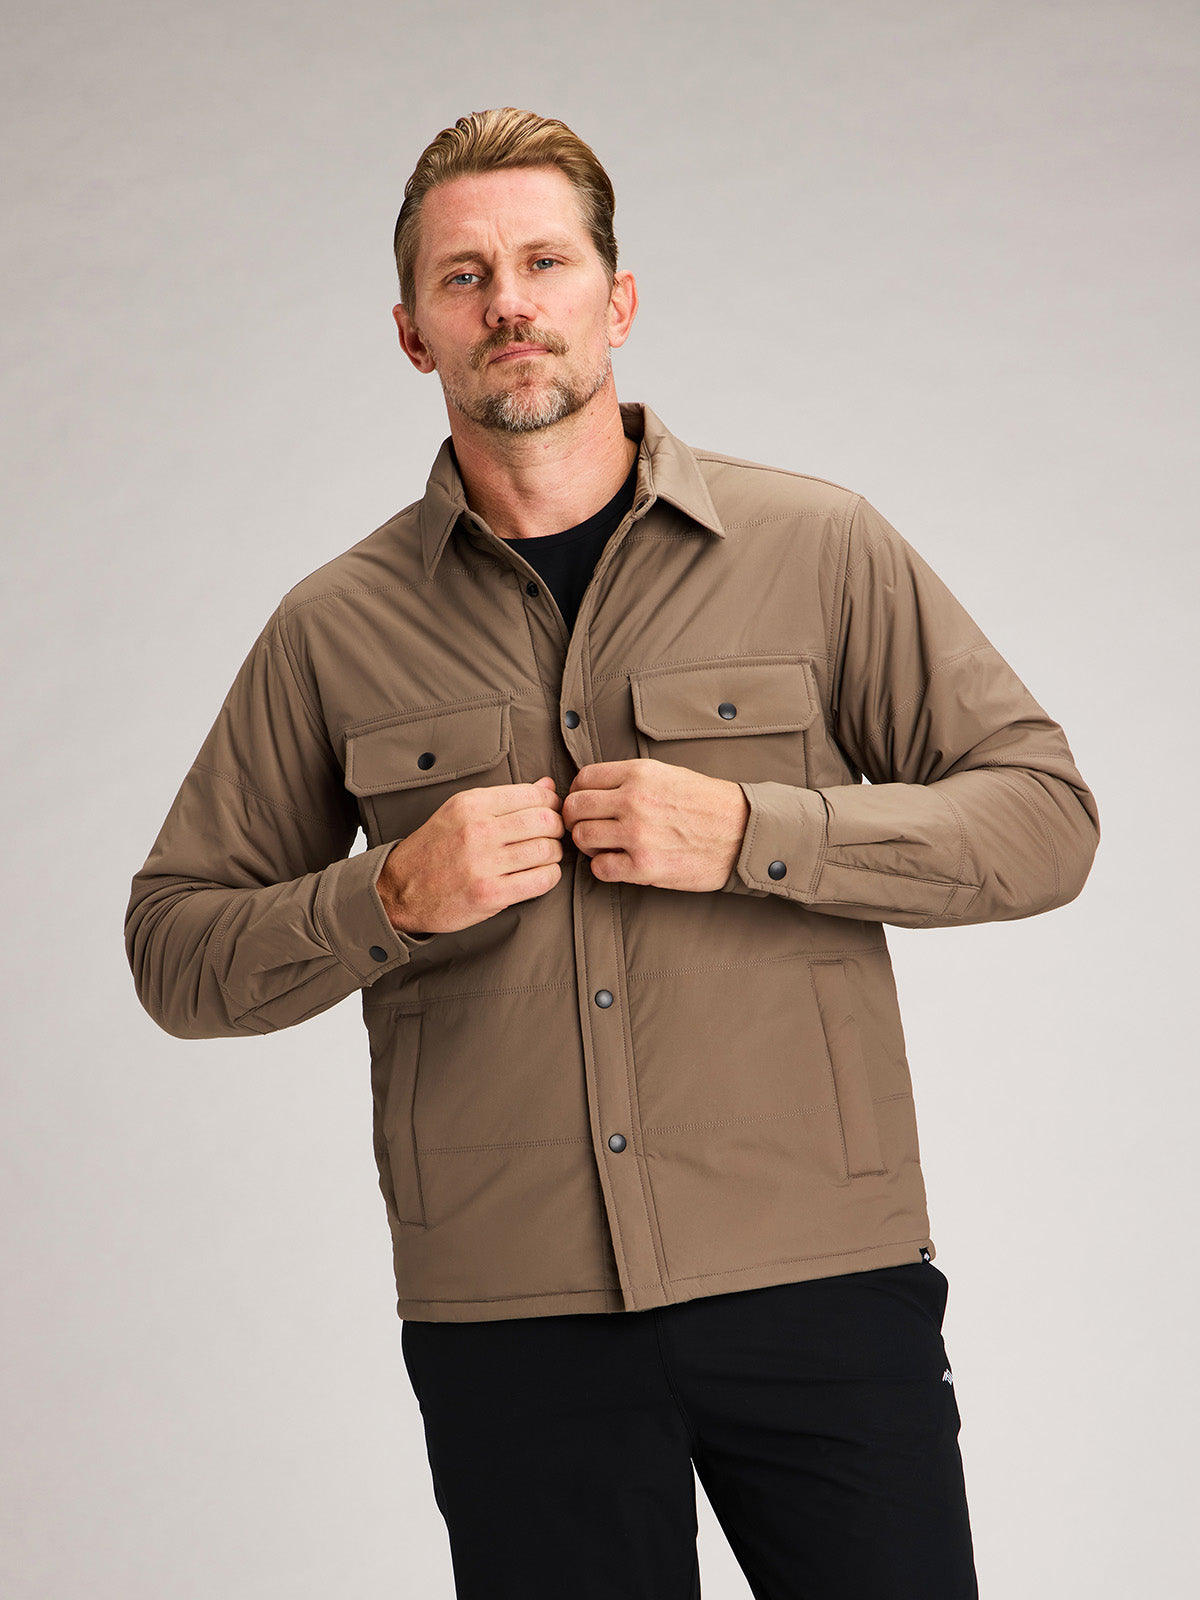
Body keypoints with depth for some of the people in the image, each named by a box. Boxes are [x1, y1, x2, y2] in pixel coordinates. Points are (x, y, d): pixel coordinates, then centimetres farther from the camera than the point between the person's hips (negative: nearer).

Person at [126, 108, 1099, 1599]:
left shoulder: (817, 548, 3)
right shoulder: (336, 629, 7)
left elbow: (1044, 818, 2)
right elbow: (173, 948, 10)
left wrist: (748, 835, -11)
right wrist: (389, 901, -10)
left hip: (821, 1272, 0)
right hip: (507, 1309, 1)